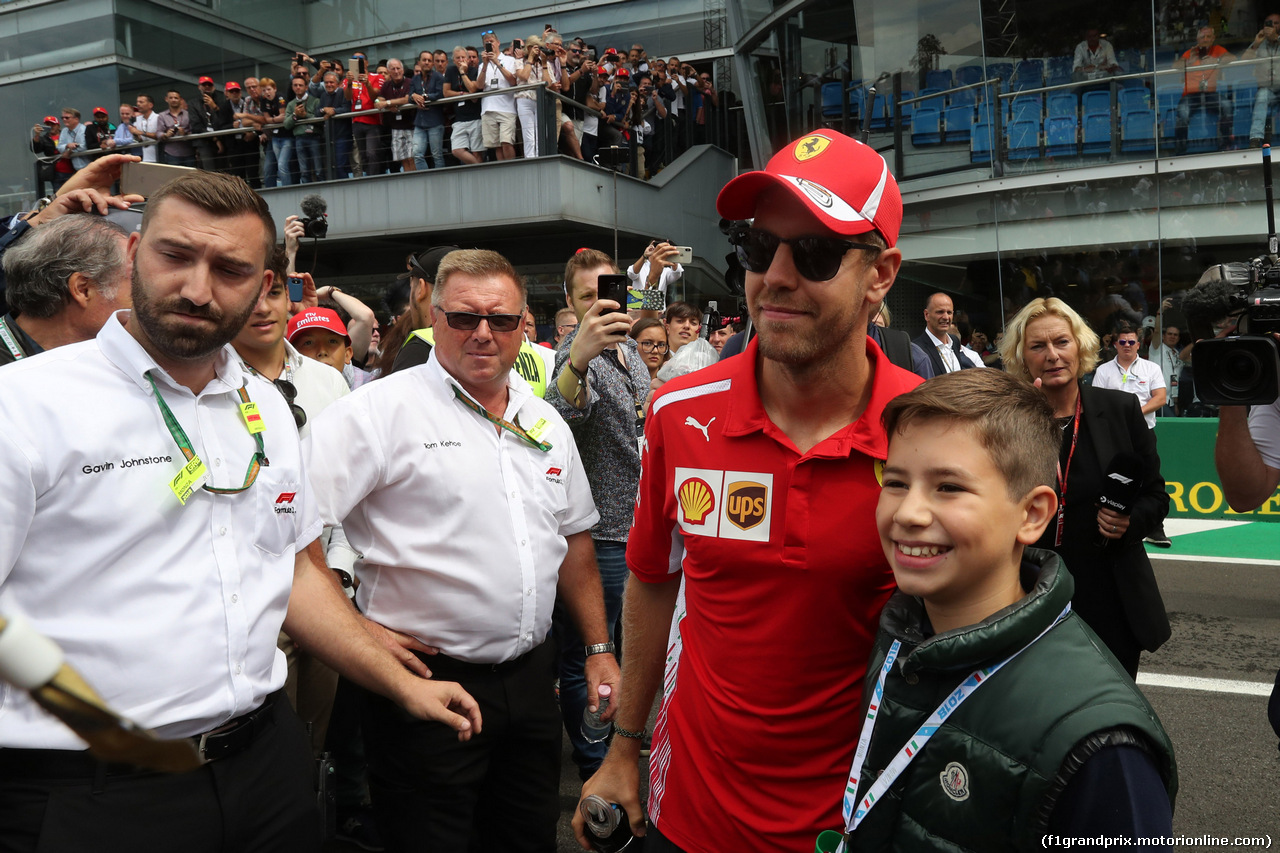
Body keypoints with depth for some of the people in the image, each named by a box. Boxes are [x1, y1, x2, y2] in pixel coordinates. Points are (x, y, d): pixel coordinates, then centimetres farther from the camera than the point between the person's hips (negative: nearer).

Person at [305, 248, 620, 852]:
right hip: (429, 684, -6)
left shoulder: (545, 423, 9)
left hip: (532, 680, 6)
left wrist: (599, 649, 15)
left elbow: (574, 540, 17)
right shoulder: (381, 410, -12)